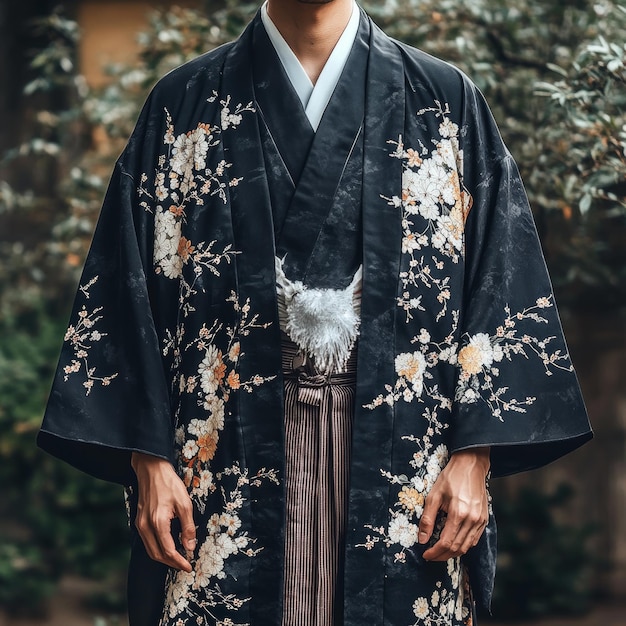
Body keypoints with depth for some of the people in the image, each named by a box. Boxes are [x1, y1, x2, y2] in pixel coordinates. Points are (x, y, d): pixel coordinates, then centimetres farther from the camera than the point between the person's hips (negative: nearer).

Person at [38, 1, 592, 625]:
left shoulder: (446, 104, 4)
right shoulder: (182, 105, 5)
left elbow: (502, 291, 2)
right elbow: (127, 293, 3)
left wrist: (475, 456, -6)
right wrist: (149, 459, -4)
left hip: (401, 456, 0)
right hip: (230, 456, 0)